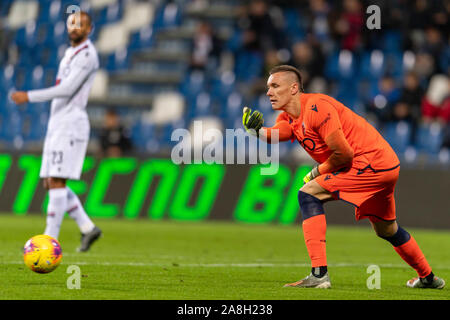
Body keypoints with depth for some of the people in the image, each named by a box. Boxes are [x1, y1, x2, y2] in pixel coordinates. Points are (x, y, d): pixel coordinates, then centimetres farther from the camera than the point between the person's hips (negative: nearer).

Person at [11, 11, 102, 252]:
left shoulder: (87, 54, -11)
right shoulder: (70, 53, 20)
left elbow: (67, 89, -20)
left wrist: (30, 96, -20)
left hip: (71, 124, -10)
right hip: (57, 124, 10)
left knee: (57, 182, -12)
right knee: (51, 183, 8)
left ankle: (50, 239, -11)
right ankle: (88, 228, 14)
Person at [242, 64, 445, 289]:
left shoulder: (316, 107, -19)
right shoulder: (289, 117, 10)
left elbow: (344, 153, -20)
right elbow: (273, 134, -11)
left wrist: (317, 172, -7)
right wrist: (256, 130, -32)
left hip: (370, 161, -10)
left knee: (309, 193, -16)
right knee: (386, 230, 27)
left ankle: (319, 274, -24)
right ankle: (427, 277, 46)